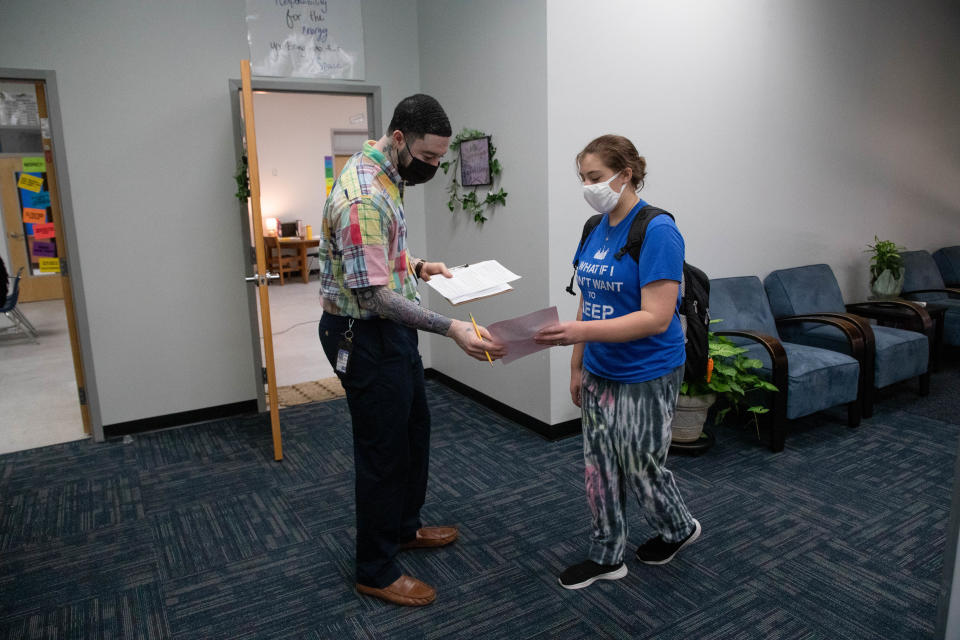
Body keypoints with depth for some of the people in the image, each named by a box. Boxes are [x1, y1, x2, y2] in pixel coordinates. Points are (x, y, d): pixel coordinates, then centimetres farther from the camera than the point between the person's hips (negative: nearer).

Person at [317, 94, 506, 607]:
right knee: (382, 448, 2)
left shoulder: (384, 175, 8)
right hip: (365, 337, -10)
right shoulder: (362, 197, -26)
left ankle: (404, 527, 43)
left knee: (414, 428, 22)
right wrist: (451, 329, -34)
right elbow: (374, 293, -30)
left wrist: (416, 267, 7)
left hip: (390, 331, 10)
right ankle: (375, 571, 22)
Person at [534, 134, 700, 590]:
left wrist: (581, 331, -35)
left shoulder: (657, 231, -19)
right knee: (599, 466, 13)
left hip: (646, 377, -7)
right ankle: (606, 557, 31)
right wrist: (577, 366, 11)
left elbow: (656, 318, -25)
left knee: (641, 467, 10)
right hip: (600, 372, 7)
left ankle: (679, 528, 41)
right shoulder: (596, 229, 5)